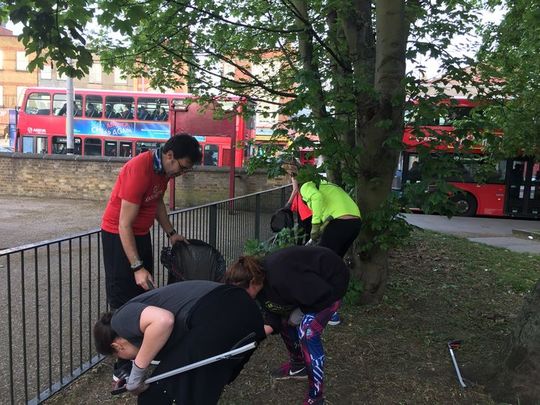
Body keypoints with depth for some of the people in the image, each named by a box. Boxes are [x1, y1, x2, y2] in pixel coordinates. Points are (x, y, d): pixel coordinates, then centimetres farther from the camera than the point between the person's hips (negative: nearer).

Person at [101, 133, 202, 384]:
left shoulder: (163, 168, -2)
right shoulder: (139, 171, -29)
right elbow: (124, 225, -27)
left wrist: (171, 233, 11)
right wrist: (137, 267, -27)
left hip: (142, 234, 8)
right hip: (119, 236, -8)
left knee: (143, 295, 11)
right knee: (123, 301, -5)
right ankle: (123, 368, 3)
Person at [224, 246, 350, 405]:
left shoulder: (281, 279, -37)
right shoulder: (262, 284, -9)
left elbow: (323, 294, -31)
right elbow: (273, 320, -2)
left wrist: (301, 313, -16)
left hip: (331, 282, -9)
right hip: (311, 284, 9)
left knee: (307, 332, -18)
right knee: (285, 319, 12)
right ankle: (298, 366, 37)